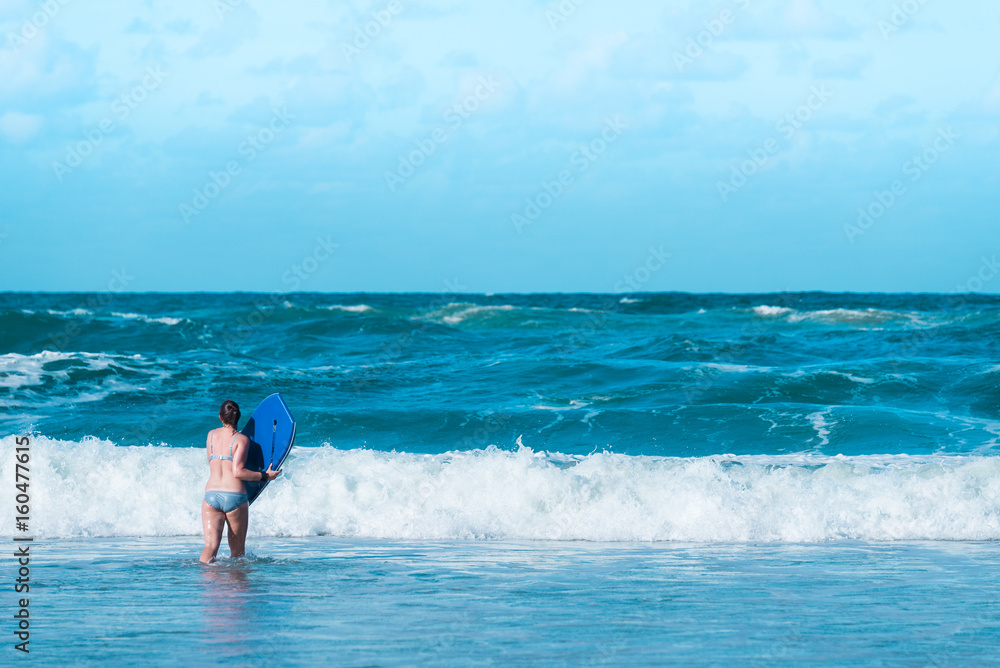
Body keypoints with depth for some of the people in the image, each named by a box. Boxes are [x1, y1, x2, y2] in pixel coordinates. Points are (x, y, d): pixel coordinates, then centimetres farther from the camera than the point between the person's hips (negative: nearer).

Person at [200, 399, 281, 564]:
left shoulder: (211, 435, 12)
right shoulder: (241, 439, -3)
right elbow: (237, 472, -12)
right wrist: (265, 476, -2)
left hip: (211, 494, 3)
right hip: (235, 497, -3)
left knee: (210, 545, -10)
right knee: (237, 550, 12)